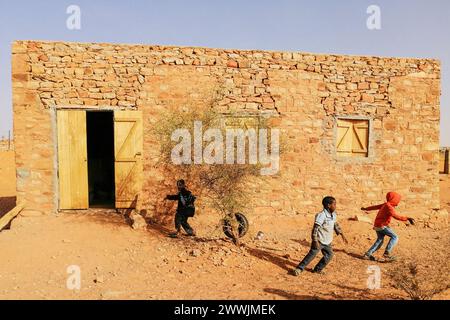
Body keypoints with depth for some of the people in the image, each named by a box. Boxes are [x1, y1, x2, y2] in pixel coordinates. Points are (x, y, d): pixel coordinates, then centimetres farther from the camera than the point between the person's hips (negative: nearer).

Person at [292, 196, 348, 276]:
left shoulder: (333, 214, 4)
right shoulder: (321, 215, -23)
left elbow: (335, 225, 21)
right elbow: (315, 228, -23)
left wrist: (342, 235, 20)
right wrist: (315, 241, -25)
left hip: (327, 242, 8)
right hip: (319, 240, -8)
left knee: (329, 255, 8)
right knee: (312, 255, -6)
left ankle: (317, 269, 23)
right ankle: (299, 269, 3)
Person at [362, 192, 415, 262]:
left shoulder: (385, 204, 11)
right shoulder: (389, 207, -18)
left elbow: (375, 207, 24)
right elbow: (396, 216, -29)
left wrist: (366, 209, 37)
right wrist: (407, 218, -33)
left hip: (377, 225, 10)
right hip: (382, 225, -10)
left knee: (380, 240, 17)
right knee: (394, 237, -7)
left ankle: (368, 254, 17)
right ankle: (387, 253, -11)